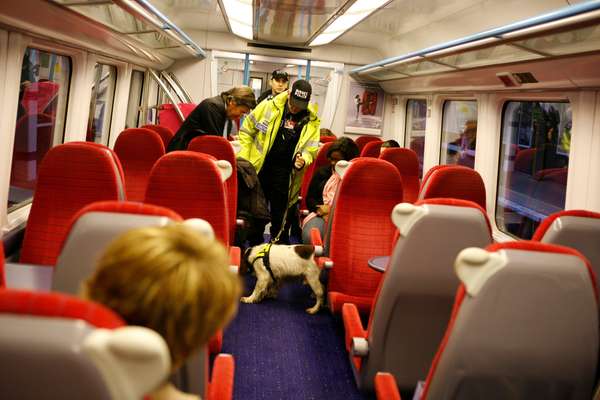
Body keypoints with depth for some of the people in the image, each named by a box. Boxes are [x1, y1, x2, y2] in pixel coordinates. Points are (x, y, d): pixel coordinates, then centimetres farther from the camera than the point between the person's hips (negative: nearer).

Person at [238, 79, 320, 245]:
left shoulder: (311, 121, -1)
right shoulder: (268, 107, -4)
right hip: (259, 169, 0)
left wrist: (303, 160, -18)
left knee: (279, 216, 6)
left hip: (284, 176, 0)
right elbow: (247, 130, 4)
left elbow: (311, 149, 5)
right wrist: (244, 159, -2)